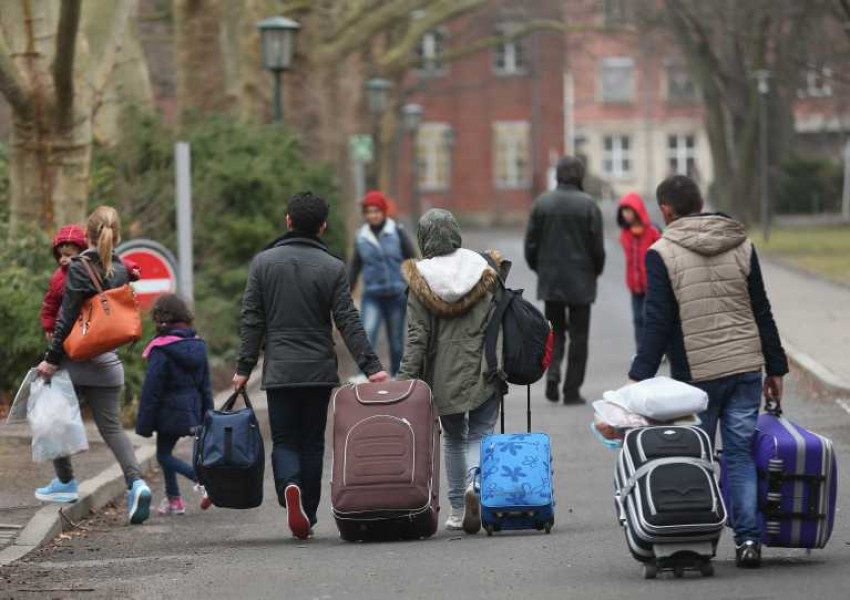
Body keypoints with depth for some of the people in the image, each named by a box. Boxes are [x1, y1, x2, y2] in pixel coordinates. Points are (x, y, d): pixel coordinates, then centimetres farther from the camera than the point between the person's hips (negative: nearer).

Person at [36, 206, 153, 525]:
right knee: (111, 426, 5)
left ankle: (65, 482, 22)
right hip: (107, 361, 5)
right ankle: (136, 481, -15)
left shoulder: (80, 267, -13)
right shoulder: (120, 269, 5)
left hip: (75, 357, -5)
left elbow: (67, 318, -14)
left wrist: (51, 358, -10)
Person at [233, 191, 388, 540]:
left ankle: (289, 487, -24)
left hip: (279, 370, 0)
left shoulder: (263, 262, 1)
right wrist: (371, 366, -7)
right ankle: (307, 518, 12)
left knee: (284, 441, 6)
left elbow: (251, 320, 1)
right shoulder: (332, 268, -3)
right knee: (312, 442, 11)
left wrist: (244, 367, 5)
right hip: (319, 371, 0)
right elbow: (348, 323, -7)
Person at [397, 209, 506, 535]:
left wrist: (406, 379, -7)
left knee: (454, 438, 16)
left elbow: (417, 336, -9)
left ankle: (457, 508, 17)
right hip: (482, 369, 0)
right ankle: (475, 484, -22)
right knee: (480, 434, 7)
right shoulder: (483, 269, -2)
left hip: (443, 373, 0)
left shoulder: (421, 279, -6)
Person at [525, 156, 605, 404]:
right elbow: (597, 246, -8)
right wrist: (596, 271, 10)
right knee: (578, 335, 6)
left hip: (550, 281, 2)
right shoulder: (588, 205, -9)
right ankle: (572, 390, 4)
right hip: (581, 281, -2)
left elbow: (531, 244, 1)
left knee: (555, 329, 16)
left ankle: (553, 371, -8)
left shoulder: (541, 203, -1)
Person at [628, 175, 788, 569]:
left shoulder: (662, 254, -6)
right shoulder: (741, 245, 7)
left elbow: (657, 323, -11)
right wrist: (775, 368, 14)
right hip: (746, 367, 3)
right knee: (741, 453, 7)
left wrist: (639, 377, -9)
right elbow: (762, 313, 10)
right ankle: (748, 539, -2)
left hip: (696, 374, -3)